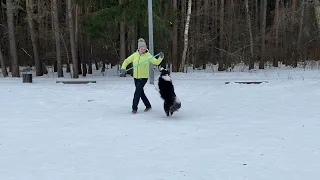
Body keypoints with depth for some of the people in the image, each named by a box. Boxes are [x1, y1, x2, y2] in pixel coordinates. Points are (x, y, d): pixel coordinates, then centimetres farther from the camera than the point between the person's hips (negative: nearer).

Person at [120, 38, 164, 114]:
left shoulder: (148, 55, -10)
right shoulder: (135, 55, -1)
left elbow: (156, 62, -12)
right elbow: (126, 61, 6)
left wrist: (161, 57, -30)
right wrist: (123, 69, -7)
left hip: (143, 77, -5)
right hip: (136, 77, 5)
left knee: (137, 92, -9)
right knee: (141, 92, 14)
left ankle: (134, 108, 4)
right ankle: (148, 106, 30)